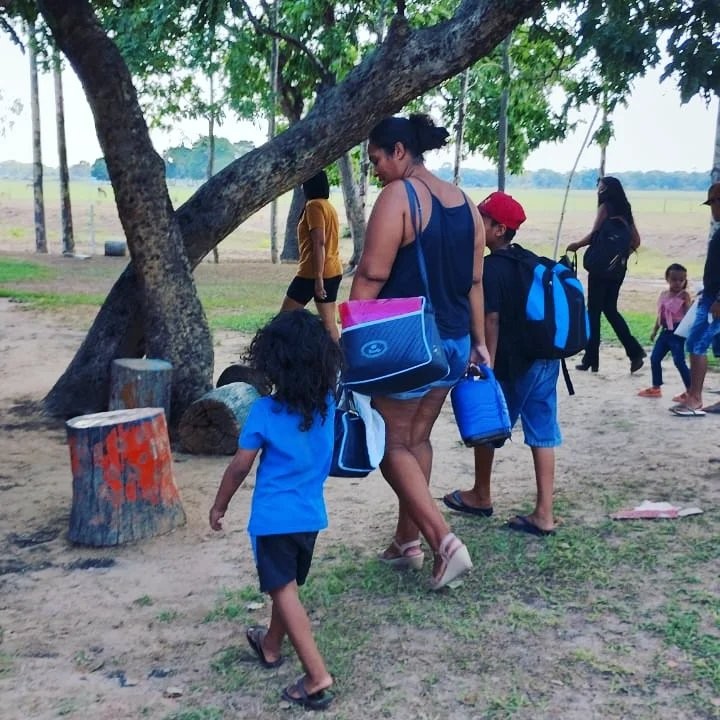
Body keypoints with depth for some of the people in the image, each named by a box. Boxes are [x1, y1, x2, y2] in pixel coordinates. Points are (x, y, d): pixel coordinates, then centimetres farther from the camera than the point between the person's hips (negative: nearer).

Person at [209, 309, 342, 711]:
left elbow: (240, 466, -7)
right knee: (288, 586, 24)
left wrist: (219, 505, 7)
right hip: (311, 514, 6)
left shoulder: (265, 411, -15)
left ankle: (318, 677, -7)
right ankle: (271, 646, 45)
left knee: (284, 592, -1)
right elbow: (333, 361, 22)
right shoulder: (328, 404, -3)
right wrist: (322, 327, 17)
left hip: (275, 516, -6)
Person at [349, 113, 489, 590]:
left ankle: (445, 543, -7)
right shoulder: (465, 203, 10)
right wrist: (478, 341, 19)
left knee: (393, 444, 2)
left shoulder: (398, 195, -13)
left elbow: (371, 275, -18)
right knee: (418, 438, 17)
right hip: (453, 342, 8)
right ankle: (408, 541, 25)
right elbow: (475, 282, 13)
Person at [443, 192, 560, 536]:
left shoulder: (492, 268, -13)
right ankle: (544, 514, 8)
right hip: (545, 358, 8)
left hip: (513, 364, -7)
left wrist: (487, 365, -16)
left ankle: (481, 495, 31)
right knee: (542, 434, 7)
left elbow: (492, 319, -18)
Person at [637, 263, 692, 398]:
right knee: (654, 358, 9)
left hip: (677, 332, -7)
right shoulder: (663, 294, 11)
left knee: (679, 361, -12)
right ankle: (656, 388, 23)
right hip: (665, 332, 7)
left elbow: (689, 314, -13)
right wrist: (655, 330, 20)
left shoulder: (684, 295, -8)